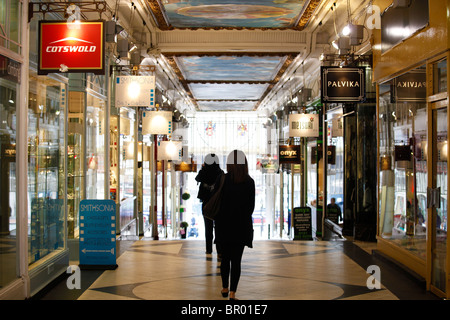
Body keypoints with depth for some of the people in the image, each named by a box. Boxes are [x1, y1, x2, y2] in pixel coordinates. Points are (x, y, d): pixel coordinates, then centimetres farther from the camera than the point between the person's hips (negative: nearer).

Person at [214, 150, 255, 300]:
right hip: (242, 226, 0)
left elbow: (218, 202, -7)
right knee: (236, 260, 4)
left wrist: (219, 219, 8)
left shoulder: (222, 179, -10)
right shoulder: (249, 182, -5)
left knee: (225, 258, 16)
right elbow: (251, 205, 1)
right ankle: (232, 293, -1)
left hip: (224, 224, 0)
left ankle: (225, 289, 28)